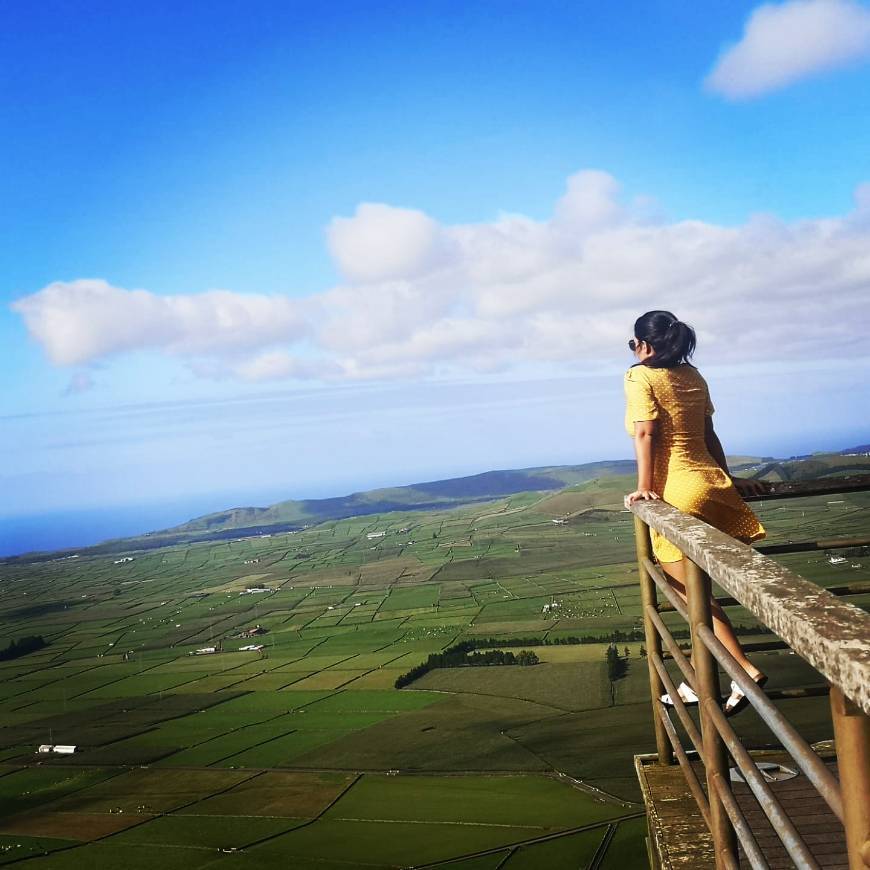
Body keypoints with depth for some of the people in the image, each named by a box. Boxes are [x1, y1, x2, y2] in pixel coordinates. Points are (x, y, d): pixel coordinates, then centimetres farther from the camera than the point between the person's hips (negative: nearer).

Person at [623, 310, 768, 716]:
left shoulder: (640, 377, -7)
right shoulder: (692, 375, 13)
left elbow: (645, 433, -16)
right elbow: (708, 434, 14)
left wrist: (644, 487, -16)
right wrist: (727, 478, 20)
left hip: (677, 492, -8)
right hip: (710, 483, 8)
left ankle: (746, 671, -7)